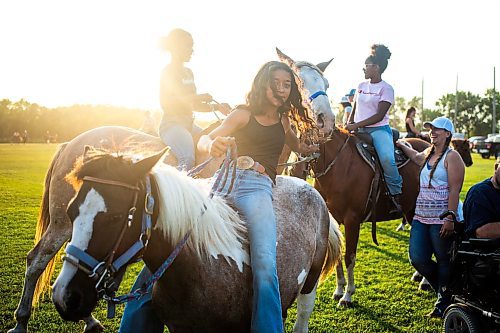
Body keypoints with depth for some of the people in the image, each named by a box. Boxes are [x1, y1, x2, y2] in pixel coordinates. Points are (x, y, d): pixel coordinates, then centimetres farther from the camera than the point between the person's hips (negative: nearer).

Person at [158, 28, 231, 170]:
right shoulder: (168, 71, -6)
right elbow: (165, 103, -19)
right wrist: (199, 97, -15)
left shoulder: (188, 73, 19)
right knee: (188, 160, -31)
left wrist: (216, 107, 7)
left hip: (189, 125, 9)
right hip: (171, 125, -9)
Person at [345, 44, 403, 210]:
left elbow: (379, 116, -14)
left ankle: (397, 194, -15)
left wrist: (356, 125, -19)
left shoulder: (386, 88, -5)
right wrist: (348, 125, 2)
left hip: (379, 130, -7)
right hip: (359, 130, 7)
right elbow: (354, 109, 21)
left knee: (387, 159, -31)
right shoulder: (361, 86, 14)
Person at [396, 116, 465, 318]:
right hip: (421, 217, 8)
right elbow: (416, 157, 40)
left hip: (441, 220, -8)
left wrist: (450, 219, -21)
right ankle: (443, 289, 27)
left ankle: (444, 303, 18)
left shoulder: (452, 157, -10)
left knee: (444, 261, 4)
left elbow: (454, 190, -16)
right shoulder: (428, 153, 14)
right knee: (417, 259, 4)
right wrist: (400, 145, 33)